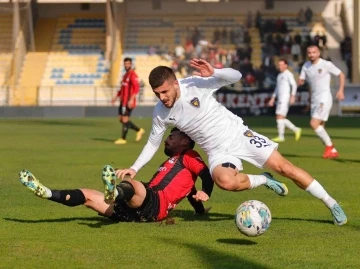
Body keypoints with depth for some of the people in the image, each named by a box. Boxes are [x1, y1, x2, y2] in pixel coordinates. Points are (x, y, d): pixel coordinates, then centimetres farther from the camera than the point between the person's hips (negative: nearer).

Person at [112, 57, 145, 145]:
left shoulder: (133, 75, -12)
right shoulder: (125, 75, 18)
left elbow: (136, 88, -21)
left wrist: (131, 99, -29)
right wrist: (116, 97, 20)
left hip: (129, 102, -10)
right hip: (123, 101, 10)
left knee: (125, 119, -6)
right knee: (121, 119, 10)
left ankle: (123, 139, 3)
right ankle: (139, 130, 20)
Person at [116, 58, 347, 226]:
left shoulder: (196, 84, -19)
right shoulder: (160, 113, -7)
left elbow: (236, 76, -19)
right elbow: (153, 143, 10)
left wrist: (214, 73, -38)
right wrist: (134, 169, 2)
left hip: (238, 135, -2)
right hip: (218, 152, 2)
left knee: (284, 167, -7)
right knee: (225, 181, -33)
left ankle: (332, 204, 8)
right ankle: (264, 180, -3)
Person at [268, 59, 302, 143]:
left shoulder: (288, 74, -6)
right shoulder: (279, 75, 20)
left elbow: (294, 85, -14)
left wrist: (292, 96, -25)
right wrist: (272, 99, 22)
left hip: (285, 99, -9)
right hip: (280, 99, 9)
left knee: (280, 117, -11)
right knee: (281, 119, 7)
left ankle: (280, 137, -7)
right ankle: (296, 130, 14)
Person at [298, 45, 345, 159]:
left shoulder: (326, 64, -9)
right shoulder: (306, 66, 8)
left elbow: (341, 74, -1)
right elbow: (300, 81, 5)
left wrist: (341, 90, -10)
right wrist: (301, 81, -19)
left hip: (324, 99, -7)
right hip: (314, 99, 7)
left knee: (314, 123, -19)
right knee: (319, 128, 7)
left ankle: (329, 146, -7)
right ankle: (333, 151, 16)